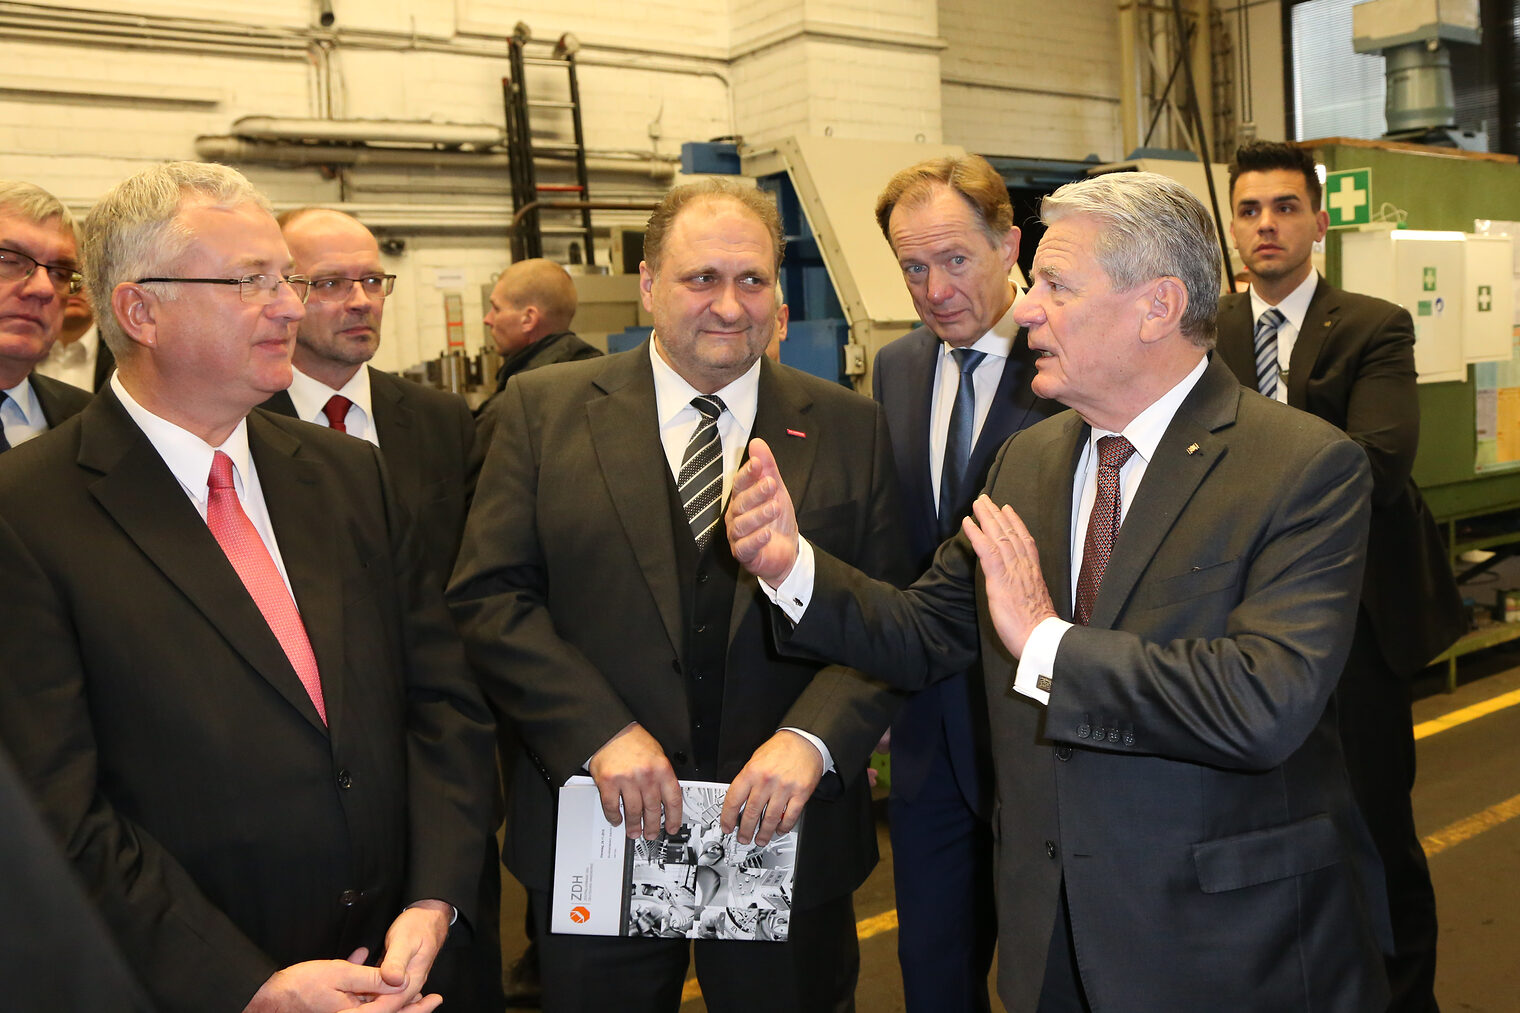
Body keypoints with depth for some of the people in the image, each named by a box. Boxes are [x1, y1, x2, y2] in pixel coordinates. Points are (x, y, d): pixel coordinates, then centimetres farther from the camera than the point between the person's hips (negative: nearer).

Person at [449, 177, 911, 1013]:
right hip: (599, 831, 0)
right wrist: (602, 732, -16)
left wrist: (811, 739, -17)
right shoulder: (545, 410, -1)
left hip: (789, 836, 1)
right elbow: (487, 597, -6)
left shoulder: (848, 428, 1)